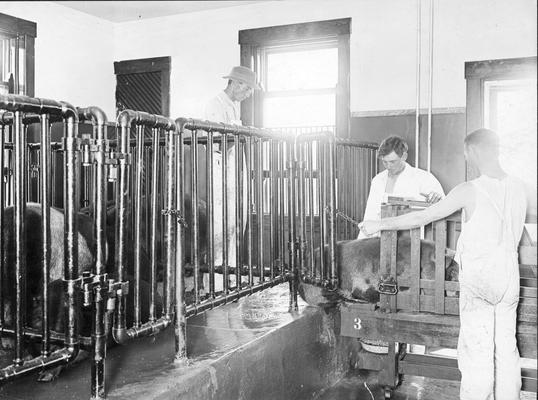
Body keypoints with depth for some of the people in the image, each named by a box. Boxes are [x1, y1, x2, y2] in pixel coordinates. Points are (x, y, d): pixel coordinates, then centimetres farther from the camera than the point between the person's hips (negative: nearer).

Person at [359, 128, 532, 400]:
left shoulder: (470, 191, -16)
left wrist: (380, 225, -5)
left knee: (477, 349, 3)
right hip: (509, 271, 6)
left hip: (478, 275, -5)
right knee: (506, 345, 15)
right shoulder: (519, 187, -1)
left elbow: (422, 217, -14)